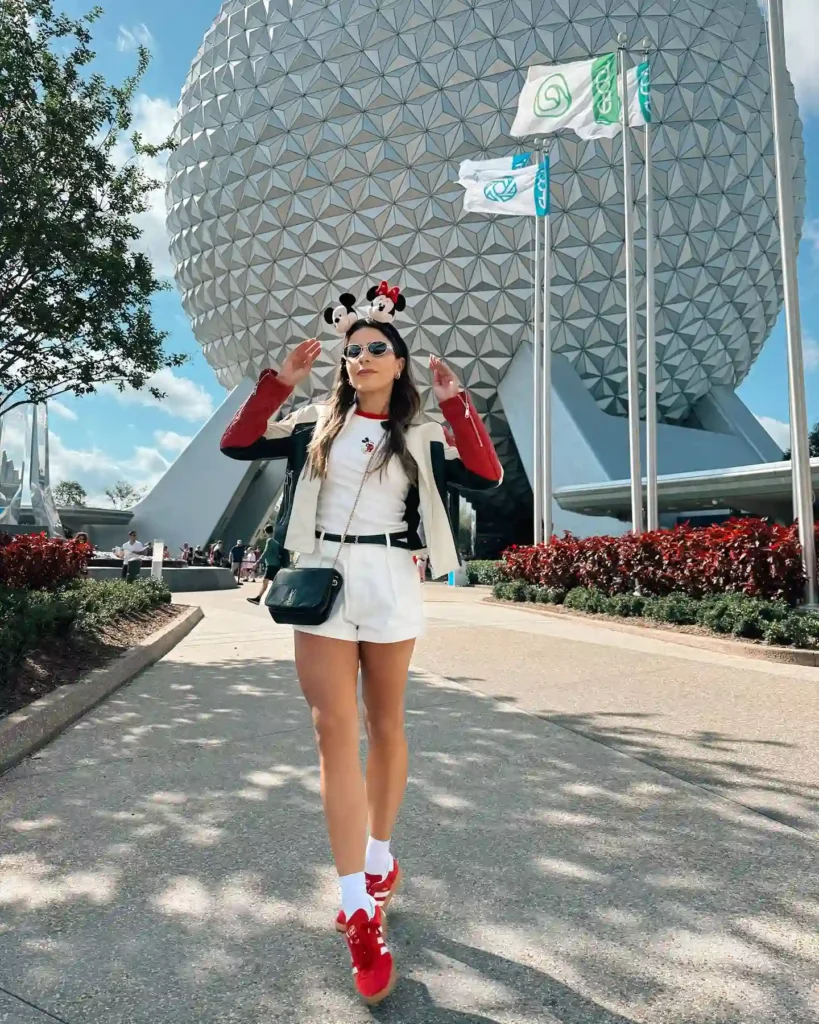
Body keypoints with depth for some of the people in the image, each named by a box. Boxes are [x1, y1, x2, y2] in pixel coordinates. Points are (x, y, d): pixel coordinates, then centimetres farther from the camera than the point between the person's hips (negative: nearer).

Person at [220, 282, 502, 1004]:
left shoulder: (420, 437, 7)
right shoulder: (316, 424, 10)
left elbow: (487, 477, -5)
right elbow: (238, 444, 5)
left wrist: (456, 403, -9)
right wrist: (279, 382, 0)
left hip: (388, 586, 0)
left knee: (384, 726, 11)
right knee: (334, 731, -6)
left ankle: (380, 859, 32)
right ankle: (359, 911, -2)